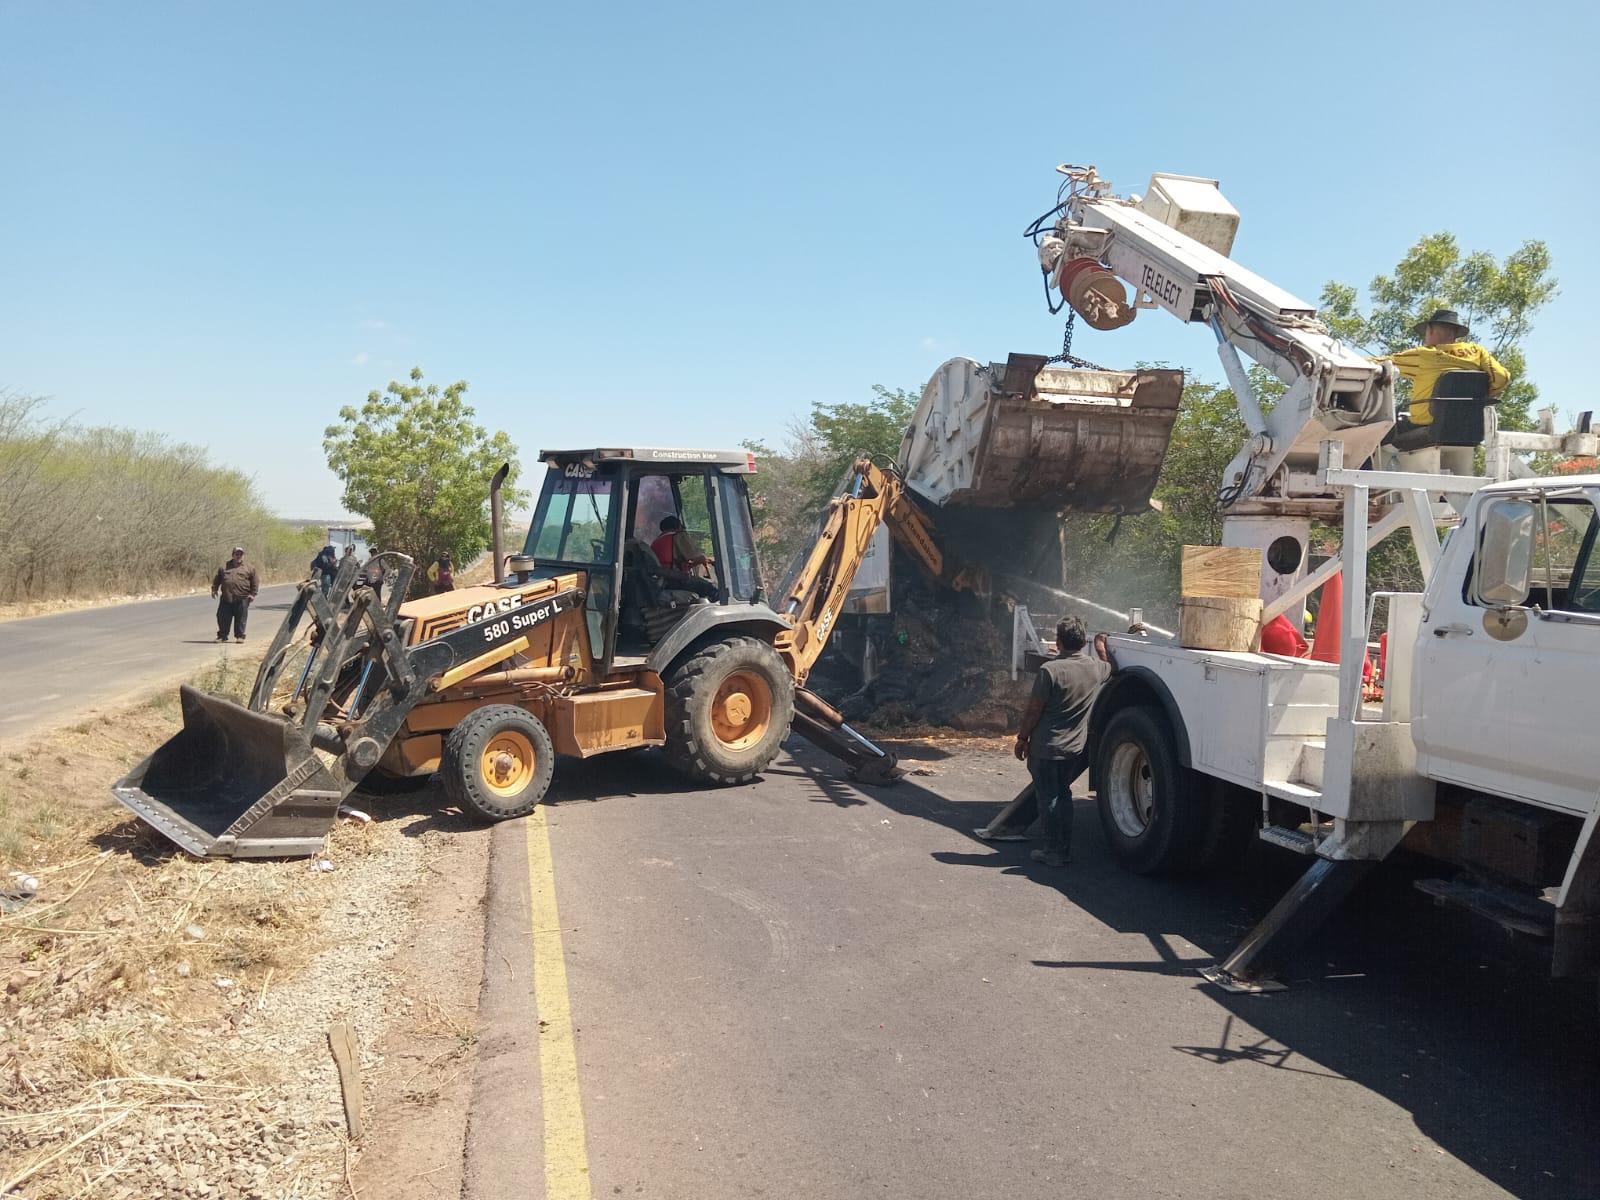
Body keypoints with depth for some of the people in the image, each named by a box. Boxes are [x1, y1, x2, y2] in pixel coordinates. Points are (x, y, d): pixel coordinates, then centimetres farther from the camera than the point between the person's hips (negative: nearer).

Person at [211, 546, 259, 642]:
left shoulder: (249, 568, 6)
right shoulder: (224, 566, 13)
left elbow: (255, 582, 7)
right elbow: (216, 579, 20)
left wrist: (253, 594, 0)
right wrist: (214, 590, 11)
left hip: (242, 599, -2)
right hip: (226, 598, 2)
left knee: (240, 618, 1)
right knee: (223, 617, 5)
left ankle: (240, 636, 12)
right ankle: (222, 635, 16)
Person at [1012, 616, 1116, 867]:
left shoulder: (1050, 670, -19)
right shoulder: (1095, 668, -3)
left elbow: (1034, 710, -14)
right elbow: (1112, 667, 23)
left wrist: (1022, 738, -3)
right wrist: (1102, 646, 36)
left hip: (1046, 748, -5)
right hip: (1075, 748, 6)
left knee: (1048, 799, 5)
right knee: (1063, 795, 18)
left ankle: (1053, 852, 11)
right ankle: (1065, 850, 24)